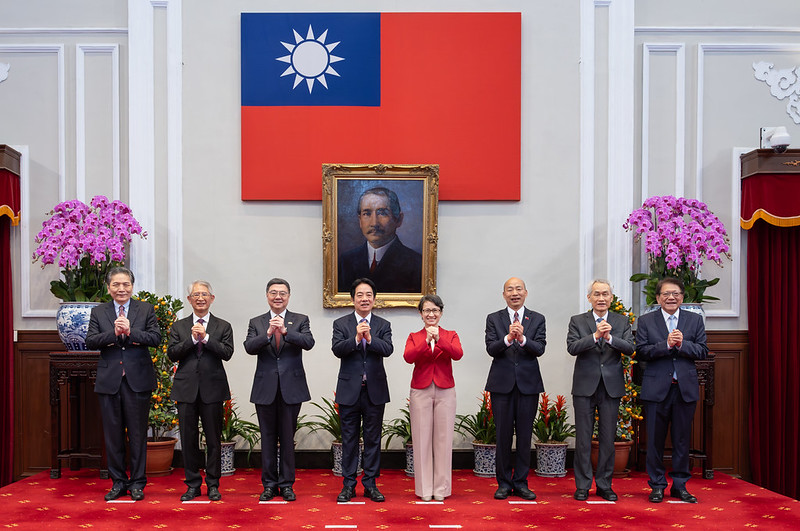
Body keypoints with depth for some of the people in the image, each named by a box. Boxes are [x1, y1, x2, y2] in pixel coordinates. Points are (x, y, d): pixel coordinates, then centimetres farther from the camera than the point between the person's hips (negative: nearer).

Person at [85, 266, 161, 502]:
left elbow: (155, 338, -7)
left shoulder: (146, 309, 5)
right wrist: (113, 333, -18)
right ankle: (118, 482, 20)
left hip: (138, 380, -1)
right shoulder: (98, 312, 9)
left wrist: (130, 332, -19)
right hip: (109, 381, 2)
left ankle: (137, 483, 15)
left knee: (138, 434, 4)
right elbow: (90, 341, -3)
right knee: (113, 434, 8)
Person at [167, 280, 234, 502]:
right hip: (186, 389, 1)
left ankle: (213, 484, 16)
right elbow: (172, 354, -2)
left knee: (213, 439, 4)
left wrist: (206, 338, -15)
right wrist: (192, 339, -13)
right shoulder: (179, 326, 10)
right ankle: (192, 484, 17)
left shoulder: (223, 326, 6)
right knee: (189, 439, 6)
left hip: (212, 389, -1)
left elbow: (227, 353, -7)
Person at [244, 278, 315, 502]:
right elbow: (249, 348, -9)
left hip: (291, 388, -1)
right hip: (265, 388, 1)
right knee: (268, 438, 9)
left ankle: (287, 484, 16)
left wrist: (285, 331, -28)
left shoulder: (300, 320, 4)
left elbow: (308, 343, -14)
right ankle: (269, 484, 19)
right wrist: (268, 334, -26)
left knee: (288, 437, 6)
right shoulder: (256, 322, 7)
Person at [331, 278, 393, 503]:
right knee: (349, 439, 6)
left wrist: (370, 338, -26)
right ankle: (348, 485, 16)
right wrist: (356, 338, -26)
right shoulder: (341, 324, 3)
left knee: (373, 439, 7)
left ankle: (370, 484, 17)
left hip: (375, 390, 1)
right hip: (349, 390, -1)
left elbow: (388, 349, -11)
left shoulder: (383, 325, 5)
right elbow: (337, 349, -12)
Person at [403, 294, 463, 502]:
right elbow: (408, 357, -13)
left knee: (443, 439, 3)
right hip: (420, 391, 0)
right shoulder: (414, 337, 7)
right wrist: (427, 341, -26)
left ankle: (441, 488, 13)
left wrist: (439, 339, -27)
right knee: (422, 439, 2)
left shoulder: (450, 336, 7)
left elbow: (458, 354, -13)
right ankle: (424, 488, 12)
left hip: (445, 391, 0)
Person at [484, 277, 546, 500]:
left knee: (525, 434, 5)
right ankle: (504, 482, 15)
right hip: (502, 383, -1)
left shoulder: (537, 319, 6)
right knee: (503, 434, 4)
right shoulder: (493, 319, 5)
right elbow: (491, 349, -8)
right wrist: (508, 338, -26)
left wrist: (522, 338, -26)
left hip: (528, 383, 1)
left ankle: (521, 482, 16)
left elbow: (540, 349, -7)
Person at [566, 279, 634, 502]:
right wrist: (595, 335, -24)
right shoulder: (577, 321, 4)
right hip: (585, 386, -1)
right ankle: (582, 485, 13)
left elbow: (629, 348, -6)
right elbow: (572, 347, -11)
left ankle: (604, 485, 19)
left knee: (608, 438, 7)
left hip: (611, 386, 1)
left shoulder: (622, 321, 8)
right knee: (583, 438, 3)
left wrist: (609, 337, -23)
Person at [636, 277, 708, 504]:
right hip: (656, 389, -1)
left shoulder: (695, 320, 9)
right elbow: (641, 352, -6)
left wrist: (682, 344, -16)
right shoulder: (646, 321, 4)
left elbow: (702, 351, 1)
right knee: (655, 440, 5)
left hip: (685, 388, 1)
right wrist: (666, 344, -18)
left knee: (682, 440, 8)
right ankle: (657, 485, 17)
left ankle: (679, 485, 21)